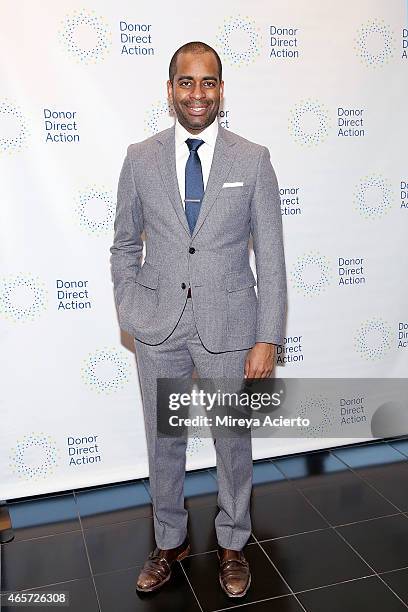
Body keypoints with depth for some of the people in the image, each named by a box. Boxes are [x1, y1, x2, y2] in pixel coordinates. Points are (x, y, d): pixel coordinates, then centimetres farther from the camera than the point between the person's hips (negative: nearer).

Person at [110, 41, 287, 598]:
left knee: (233, 441, 13)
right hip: (158, 327, 2)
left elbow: (271, 257, -3)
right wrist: (129, 314, 0)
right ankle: (170, 541, 39)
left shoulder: (253, 160, -3)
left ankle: (232, 543, 38)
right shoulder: (140, 159, 2)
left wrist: (268, 339, -8)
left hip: (229, 324, -1)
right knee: (163, 442, 15)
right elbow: (124, 245, 9)